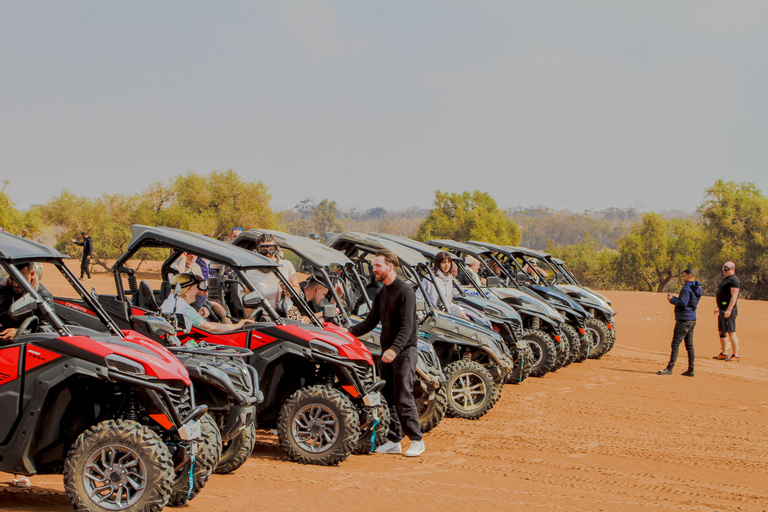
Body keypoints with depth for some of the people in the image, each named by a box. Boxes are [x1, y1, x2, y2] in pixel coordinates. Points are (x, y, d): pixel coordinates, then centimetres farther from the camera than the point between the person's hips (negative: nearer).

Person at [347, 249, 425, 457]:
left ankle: (416, 440, -2)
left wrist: (395, 349, -31)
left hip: (404, 350, -8)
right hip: (387, 351, 8)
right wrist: (349, 332, 2)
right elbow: (371, 321, 17)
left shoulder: (405, 291, -13)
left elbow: (407, 326, -20)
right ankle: (393, 441, 15)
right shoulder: (381, 294, 15)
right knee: (388, 397, 8)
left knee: (403, 397, -10)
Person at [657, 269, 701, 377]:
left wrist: (671, 299, -9)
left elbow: (683, 303, -21)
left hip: (684, 320, -10)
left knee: (675, 344, -8)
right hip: (692, 319, 10)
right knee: (689, 345, 10)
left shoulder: (686, 288, -15)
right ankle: (690, 370, 10)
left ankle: (669, 368, -10)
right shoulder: (696, 288, 15)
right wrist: (675, 298, 15)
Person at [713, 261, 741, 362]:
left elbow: (734, 296, -20)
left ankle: (736, 356, -12)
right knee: (722, 332, 14)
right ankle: (724, 354, 21)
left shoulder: (734, 280, -11)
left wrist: (728, 310, -25)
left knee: (731, 332, -12)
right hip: (722, 310, 11)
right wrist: (718, 308, 25)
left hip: (729, 310, -11)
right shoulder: (725, 279, 20)